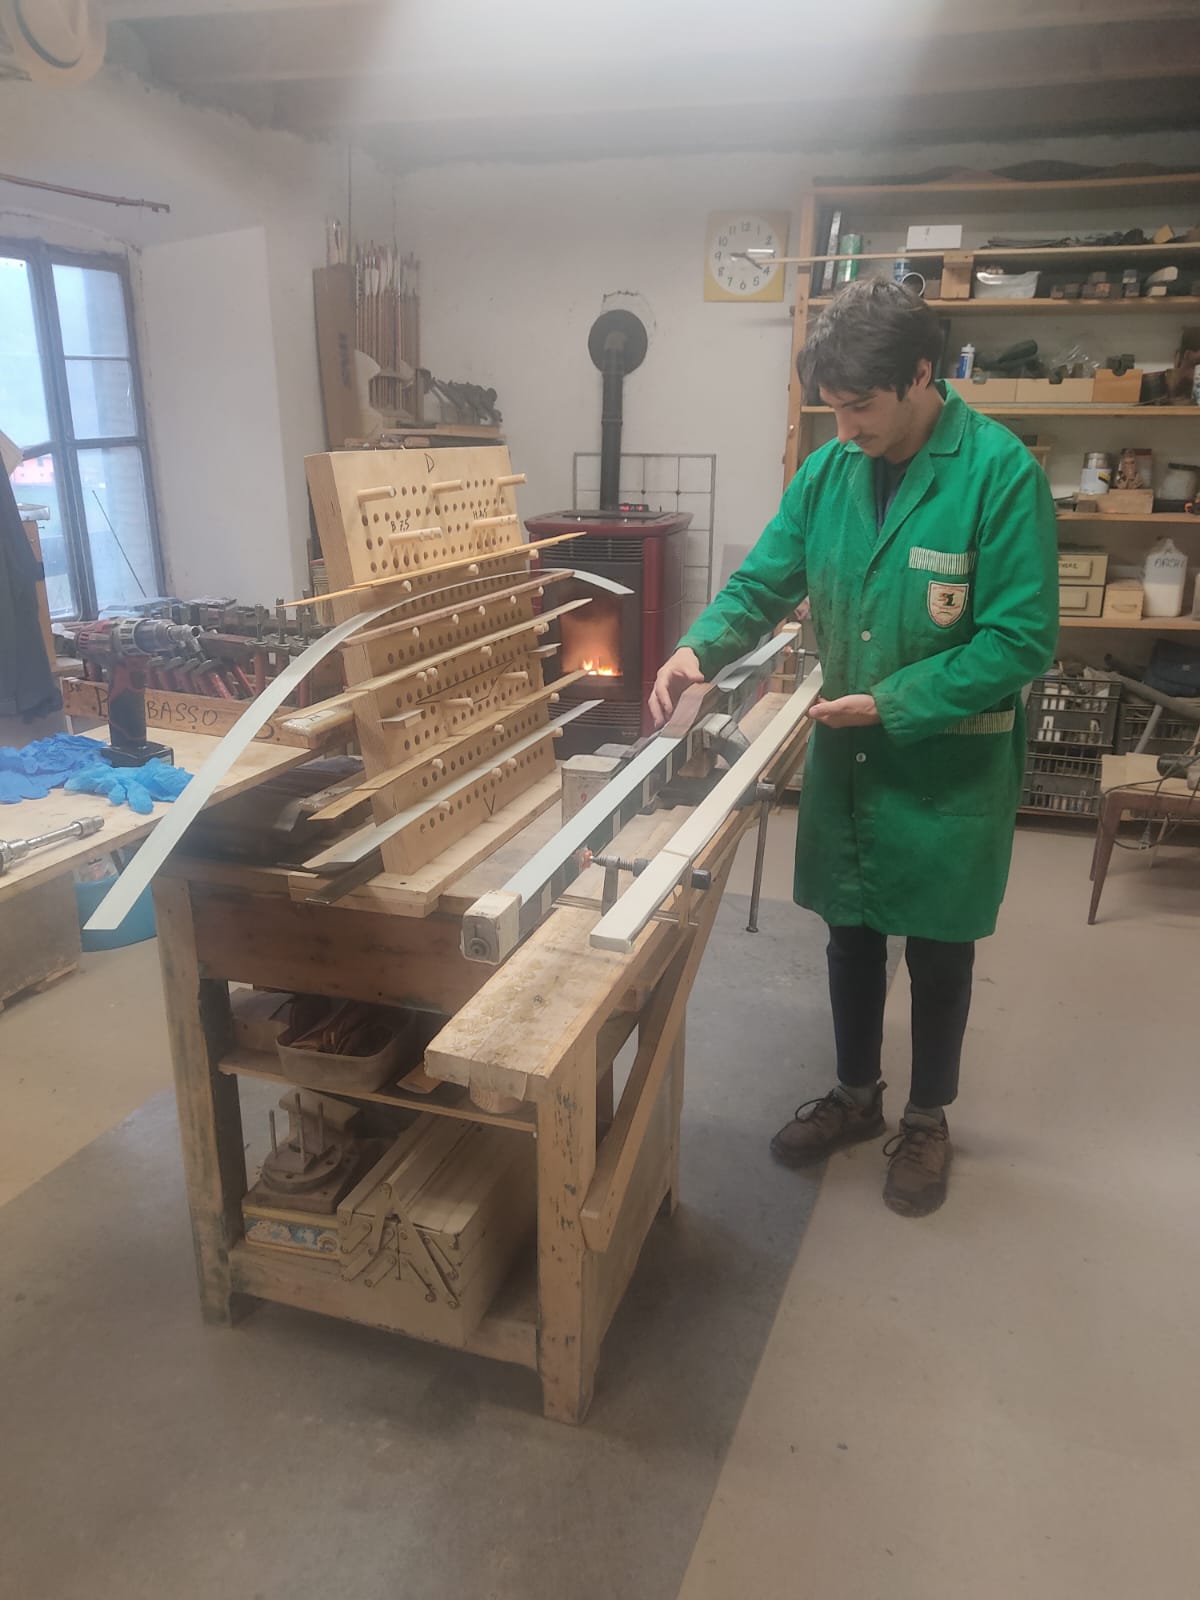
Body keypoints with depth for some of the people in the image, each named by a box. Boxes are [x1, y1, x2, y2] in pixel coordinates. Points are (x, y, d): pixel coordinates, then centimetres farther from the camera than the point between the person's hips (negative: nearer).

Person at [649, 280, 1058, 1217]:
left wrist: (893, 704, -23)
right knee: (851, 933, 17)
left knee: (937, 950, 11)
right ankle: (855, 1097, 39)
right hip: (846, 754, 5)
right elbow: (764, 581, 4)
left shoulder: (1001, 471, -18)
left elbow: (1022, 640, -19)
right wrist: (702, 649, -15)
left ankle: (928, 1121, 34)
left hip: (950, 762, -5)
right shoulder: (830, 469, -2)